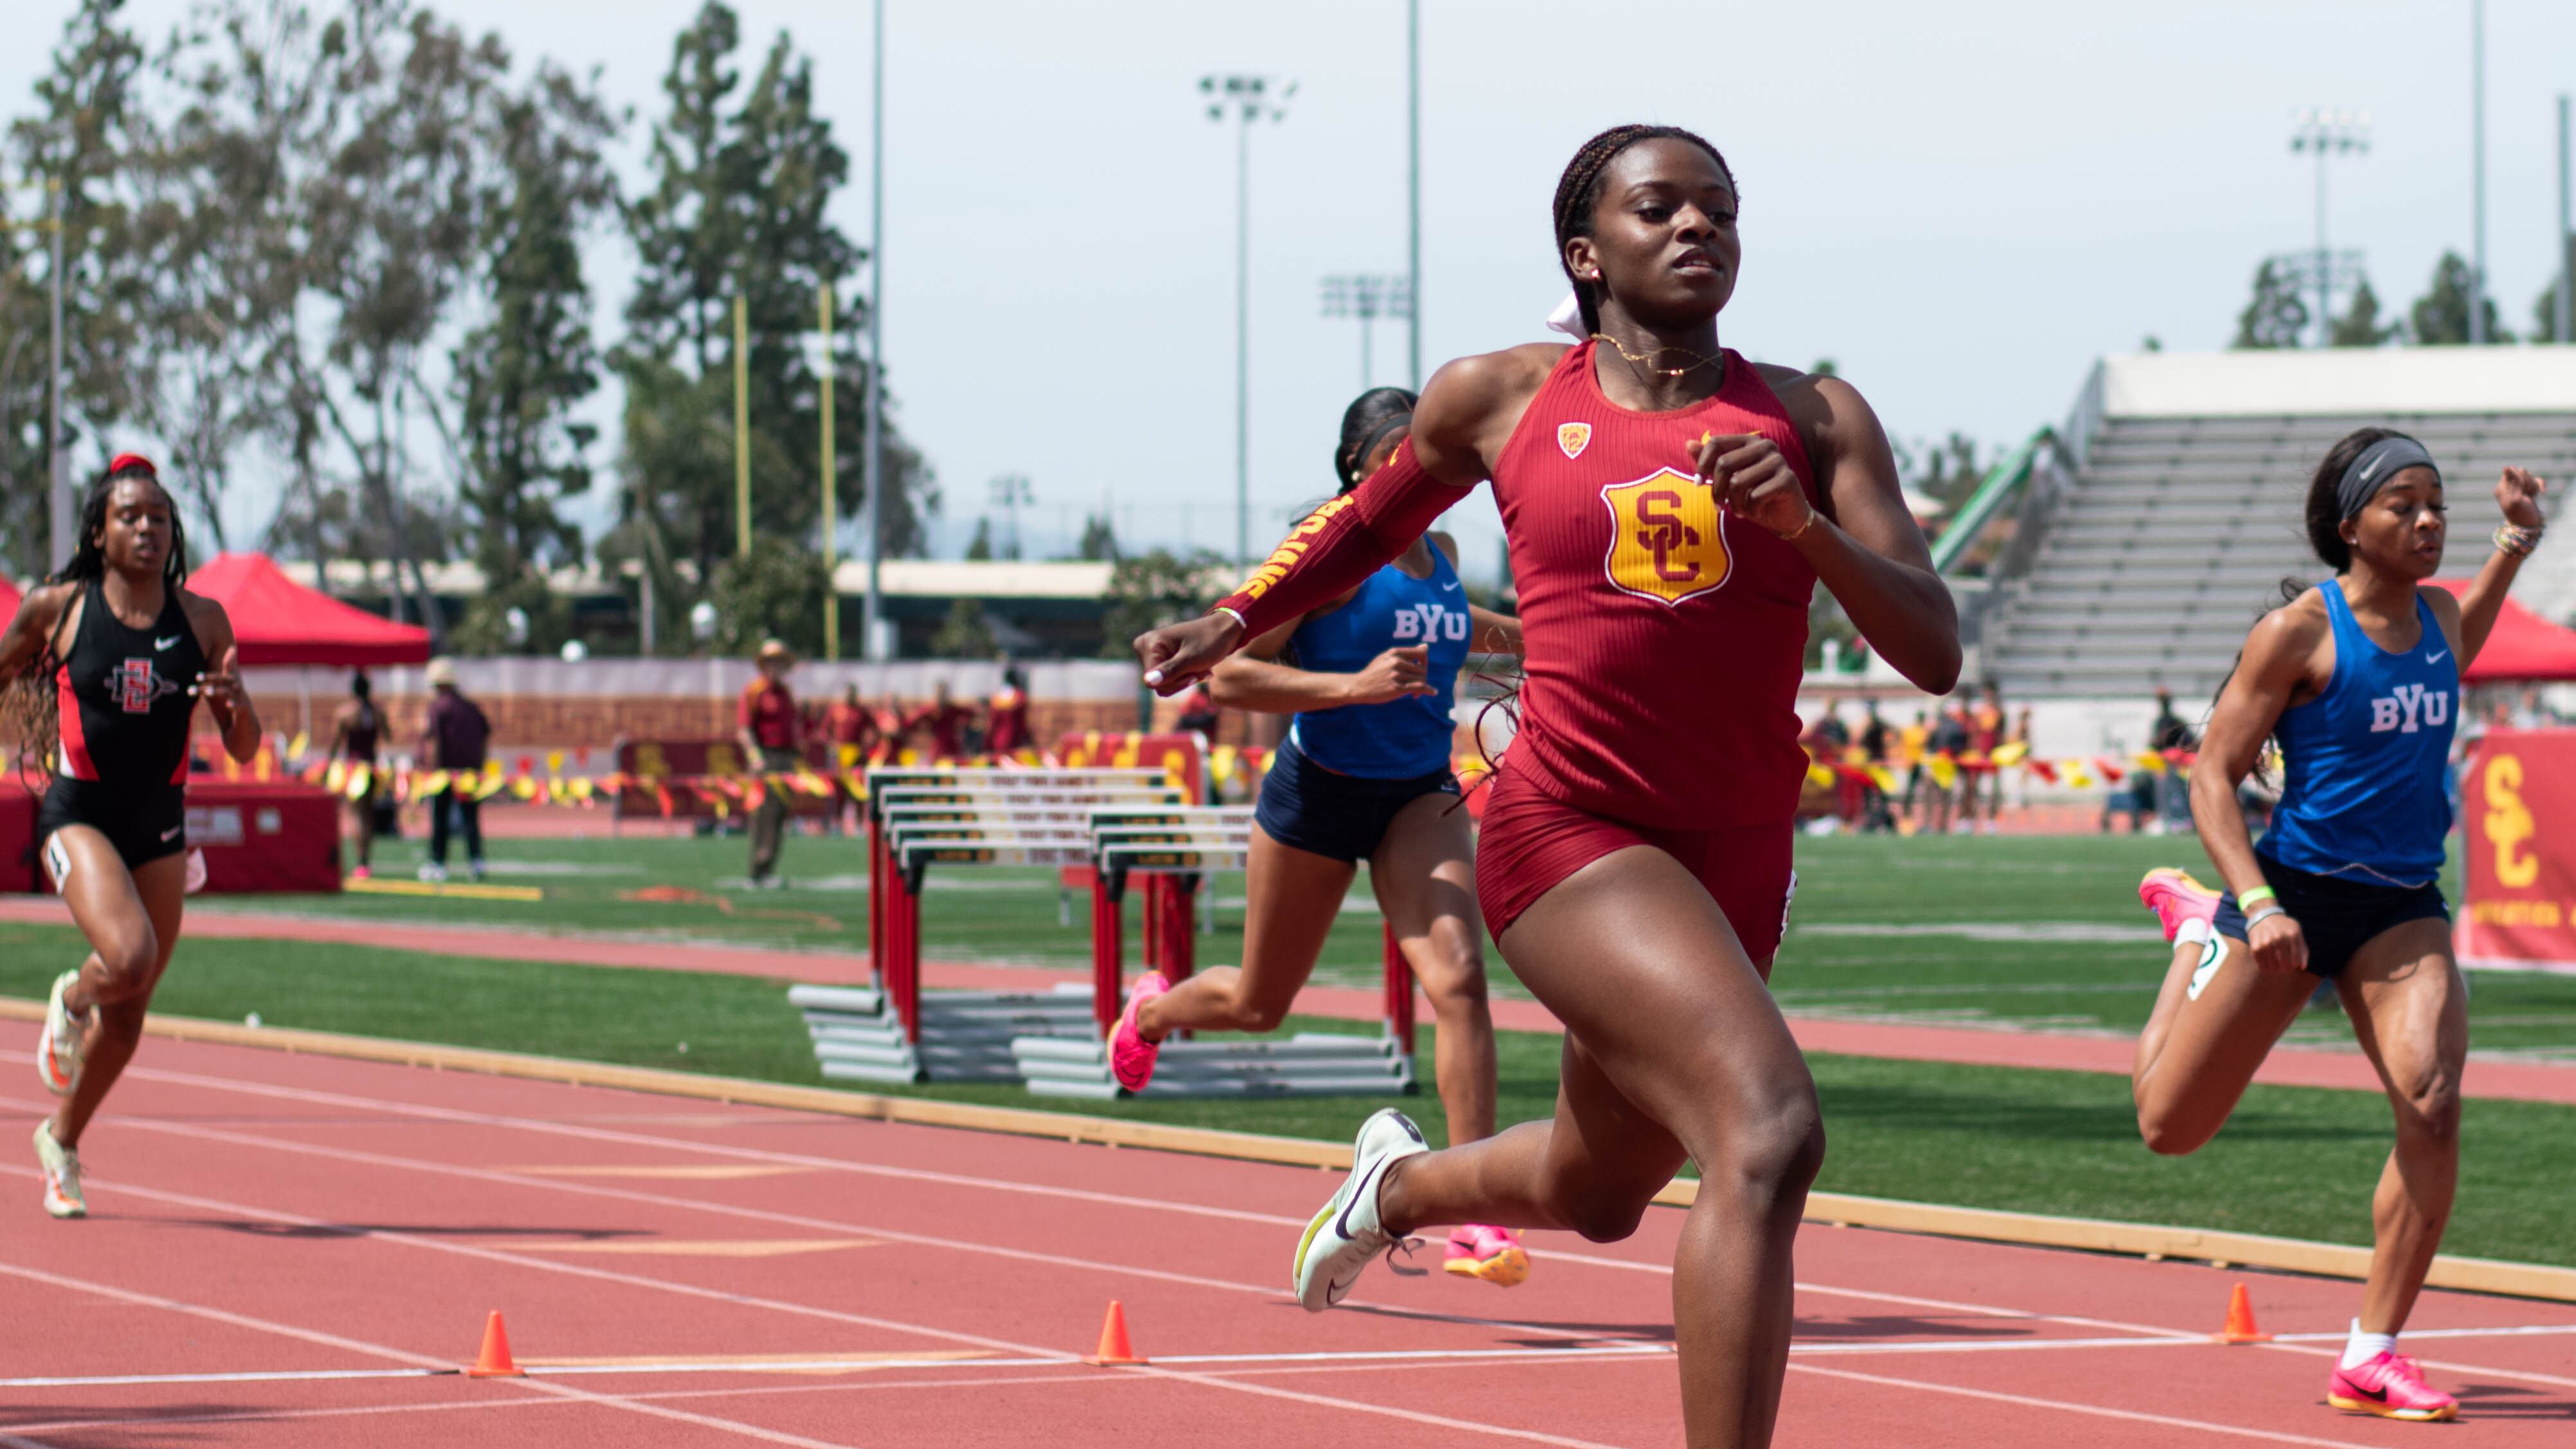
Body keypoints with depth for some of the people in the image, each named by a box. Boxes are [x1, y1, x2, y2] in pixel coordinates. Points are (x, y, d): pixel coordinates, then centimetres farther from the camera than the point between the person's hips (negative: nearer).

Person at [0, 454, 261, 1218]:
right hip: (79, 814, -3)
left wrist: (235, 697, -19)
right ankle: (70, 1000, 8)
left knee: (126, 1019, 11)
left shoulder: (201, 619, -1)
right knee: (129, 957, -28)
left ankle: (61, 1140, 35)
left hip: (161, 826, 3)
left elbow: (244, 748, 2)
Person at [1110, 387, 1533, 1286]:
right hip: (1318, 794, -4)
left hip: (1420, 796, 4)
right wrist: (1349, 686, -30)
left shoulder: (1440, 553, 5)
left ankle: (1474, 1221, -24)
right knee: (1259, 1005, 15)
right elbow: (1226, 674, -20)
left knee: (1457, 975, -21)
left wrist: (1519, 636, 16)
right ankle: (1152, 1010, 53)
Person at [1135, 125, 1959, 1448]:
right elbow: (1376, 516, 24)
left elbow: (1932, 654, -5)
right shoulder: (1497, 400, 2)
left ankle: (1404, 1181, 57)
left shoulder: (1813, 419, 4)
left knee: (1597, 1197, 24)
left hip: (1736, 857, 4)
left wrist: (1803, 525, -19)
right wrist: (1234, 620, 18)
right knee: (1767, 1128, -28)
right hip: (1565, 830, -4)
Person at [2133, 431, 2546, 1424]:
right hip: (2298, 893, -3)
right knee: (2170, 1127, 7)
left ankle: (2372, 1356, -12)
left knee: (2432, 1101, -23)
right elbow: (2213, 775, -10)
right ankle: (2196, 928, 38)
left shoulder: (2439, 617, 6)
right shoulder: (2298, 630, -11)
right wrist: (2258, 905, -23)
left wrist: (2514, 545, 21)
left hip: (2402, 910, 3)